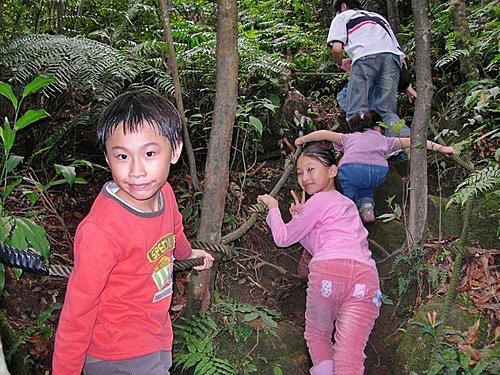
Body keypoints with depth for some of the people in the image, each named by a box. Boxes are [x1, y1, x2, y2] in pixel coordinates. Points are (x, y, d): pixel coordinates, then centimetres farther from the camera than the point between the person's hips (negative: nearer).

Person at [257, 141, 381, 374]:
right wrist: (301, 218, 31)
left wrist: (272, 207, 30)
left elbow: (283, 238, 17)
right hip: (366, 275, 5)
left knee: (317, 335, 18)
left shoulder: (318, 200, 12)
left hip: (329, 270, -5)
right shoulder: (346, 203, 34)